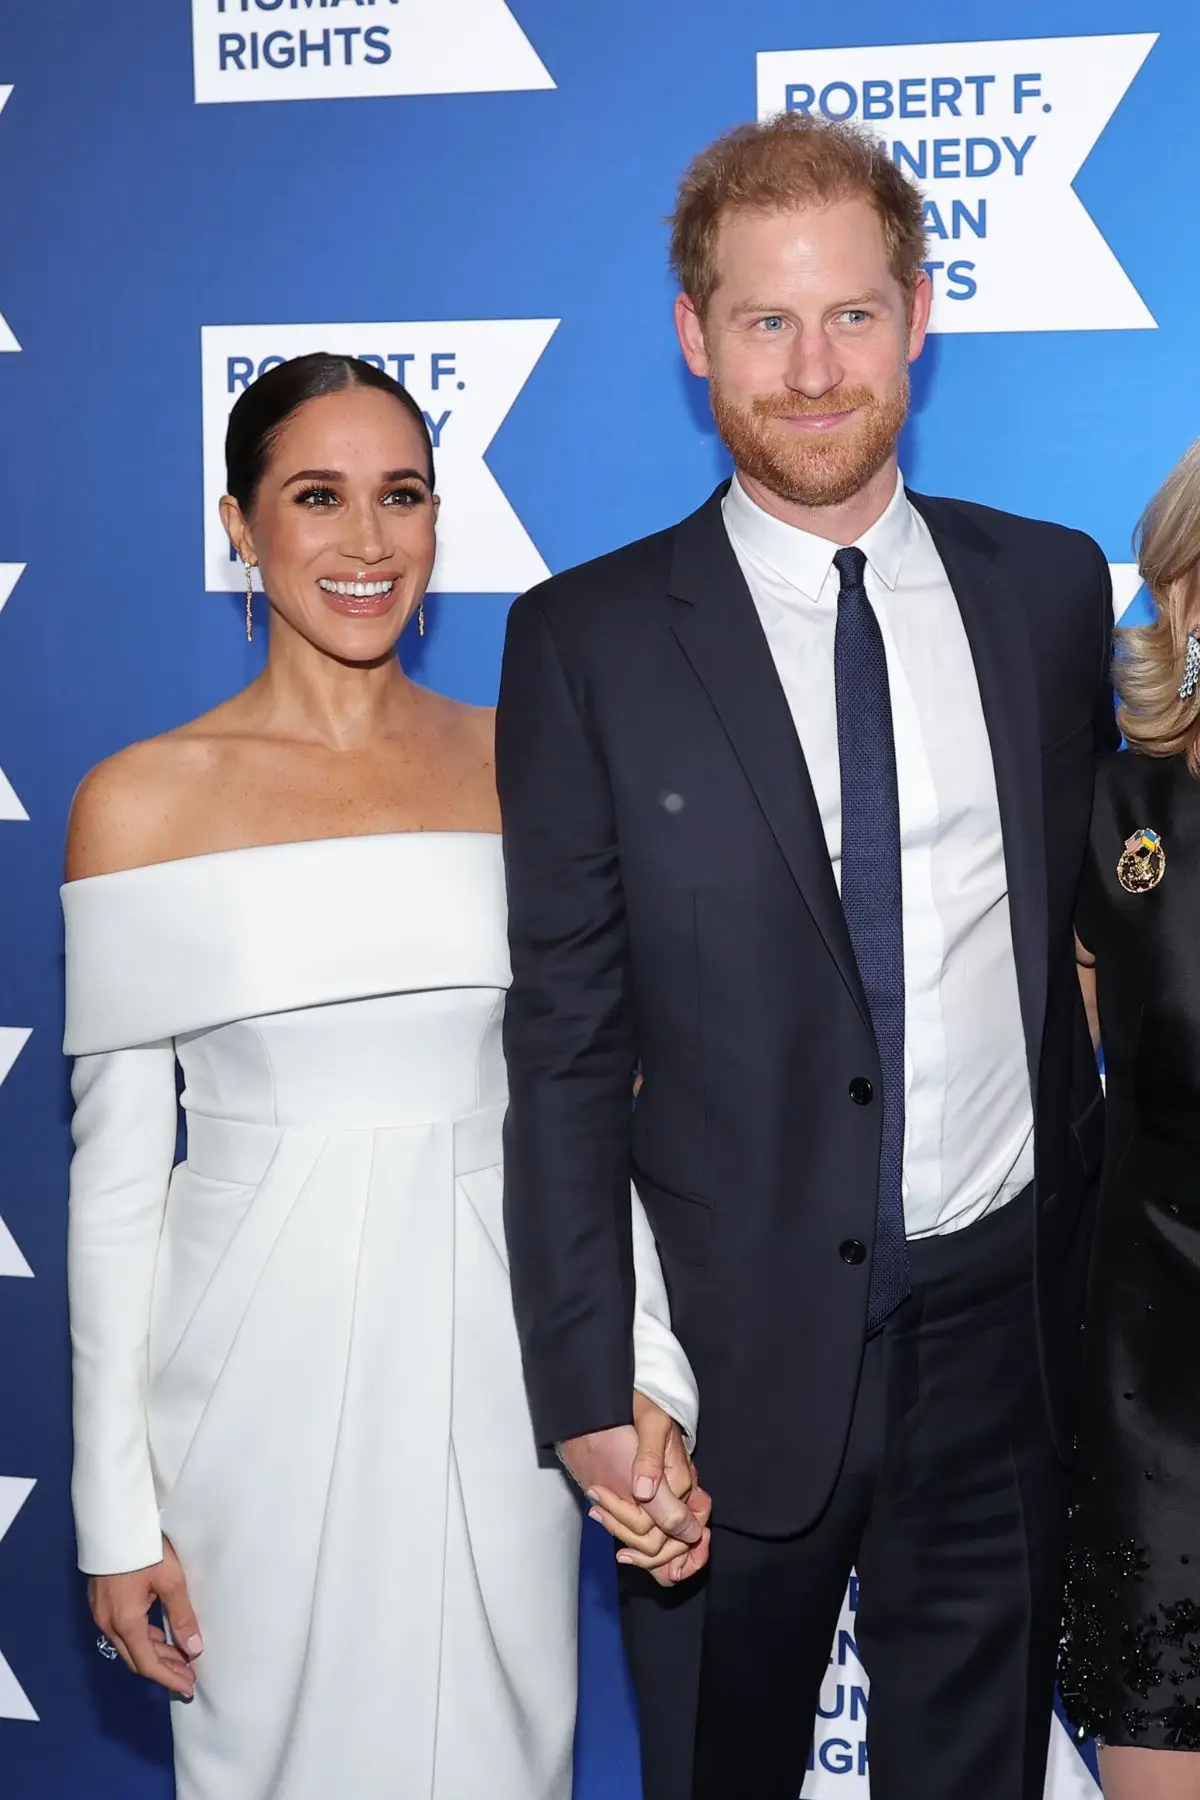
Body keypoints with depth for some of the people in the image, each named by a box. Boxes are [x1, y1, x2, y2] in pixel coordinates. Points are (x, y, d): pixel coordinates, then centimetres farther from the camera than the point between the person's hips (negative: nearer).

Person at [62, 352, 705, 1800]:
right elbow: (116, 1171, -2)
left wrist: (645, 1370, -8)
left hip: (491, 1344, 2)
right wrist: (117, 1506, -2)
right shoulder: (142, 801, -4)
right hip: (264, 1365, -2)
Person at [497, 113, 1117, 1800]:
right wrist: (587, 1386, -9)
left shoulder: (1052, 585, 3)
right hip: (738, 1347, -2)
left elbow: (1088, 908, 11)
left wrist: (1112, 1272, 6)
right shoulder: (588, 641, -6)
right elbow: (564, 1043, -6)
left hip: (1006, 1323, 3)